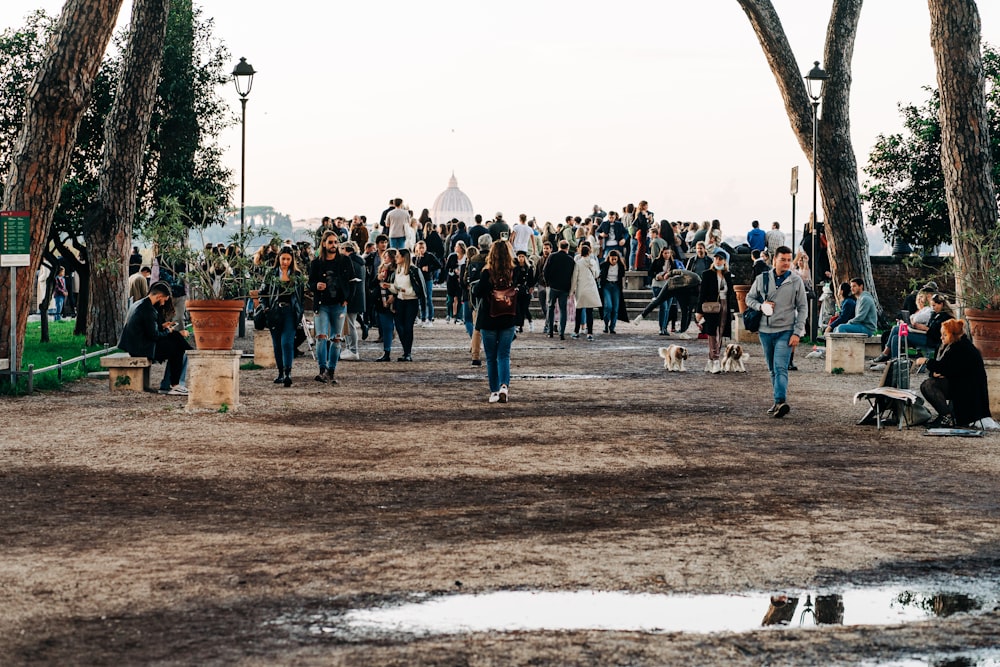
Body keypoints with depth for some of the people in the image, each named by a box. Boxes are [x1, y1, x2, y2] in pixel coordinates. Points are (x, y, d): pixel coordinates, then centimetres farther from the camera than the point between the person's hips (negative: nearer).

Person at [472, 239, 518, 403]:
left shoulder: (487, 273, -12)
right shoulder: (514, 273, -5)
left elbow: (476, 293, -13)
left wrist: (476, 284, 5)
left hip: (489, 321, -2)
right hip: (508, 321, 2)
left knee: (491, 357, 10)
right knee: (504, 355, 5)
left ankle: (494, 391, 12)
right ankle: (504, 385, -17)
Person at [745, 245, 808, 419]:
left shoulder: (796, 281, -1)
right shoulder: (762, 279, 3)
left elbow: (803, 308, 1)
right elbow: (749, 298, 15)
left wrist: (797, 333, -7)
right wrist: (760, 306, -8)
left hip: (785, 331, -4)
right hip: (765, 331, 4)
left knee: (780, 368, -18)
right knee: (772, 369, 11)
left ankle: (780, 402, -29)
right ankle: (780, 402, 21)